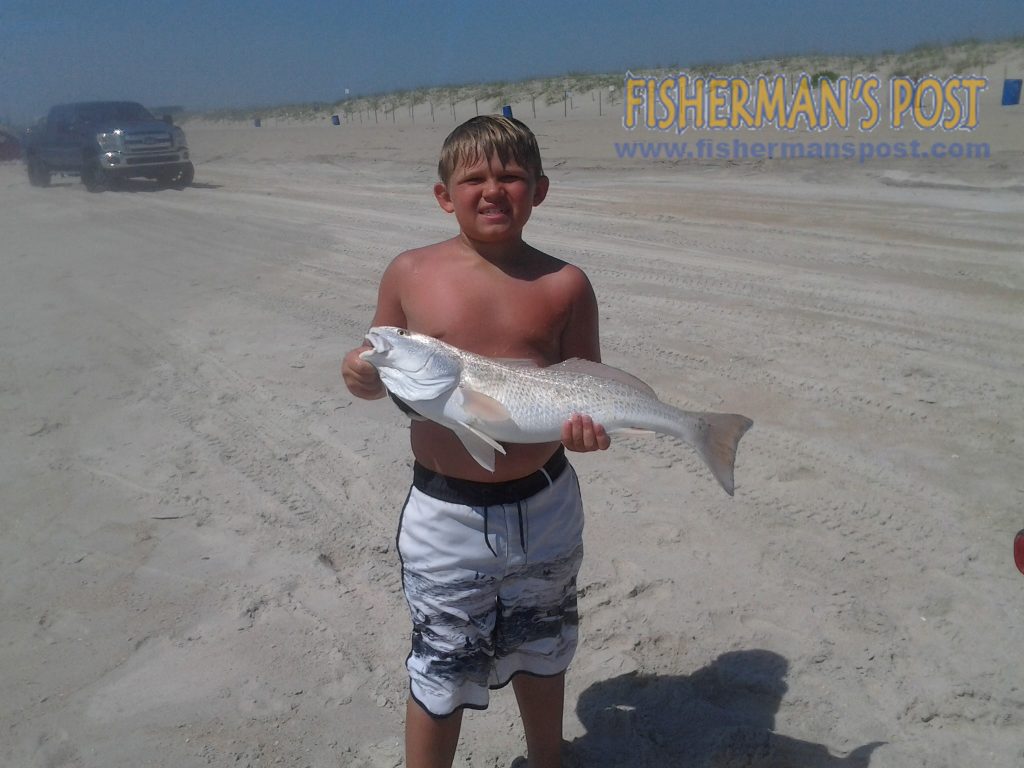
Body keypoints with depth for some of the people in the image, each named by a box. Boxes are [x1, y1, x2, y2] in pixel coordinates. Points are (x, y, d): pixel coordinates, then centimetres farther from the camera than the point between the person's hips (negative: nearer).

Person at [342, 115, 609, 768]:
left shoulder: (565, 285, -5)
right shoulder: (411, 275, -5)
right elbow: (385, 377, 4)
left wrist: (587, 424, -22)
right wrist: (362, 376, -18)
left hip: (544, 507, 2)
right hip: (446, 513, -1)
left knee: (541, 656, 23)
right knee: (440, 673, 11)